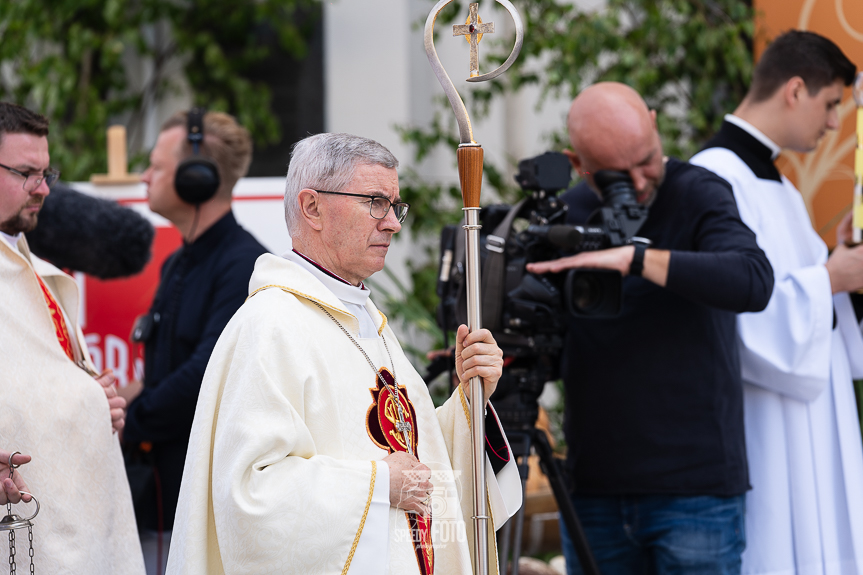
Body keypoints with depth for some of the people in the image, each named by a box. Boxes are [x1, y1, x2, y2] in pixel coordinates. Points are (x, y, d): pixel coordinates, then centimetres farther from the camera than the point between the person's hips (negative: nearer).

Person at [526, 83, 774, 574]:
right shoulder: (566, 215, 9)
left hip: (694, 491, -5)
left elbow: (753, 282, -27)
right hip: (595, 491, 5)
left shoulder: (699, 196, -7)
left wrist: (634, 258, -31)